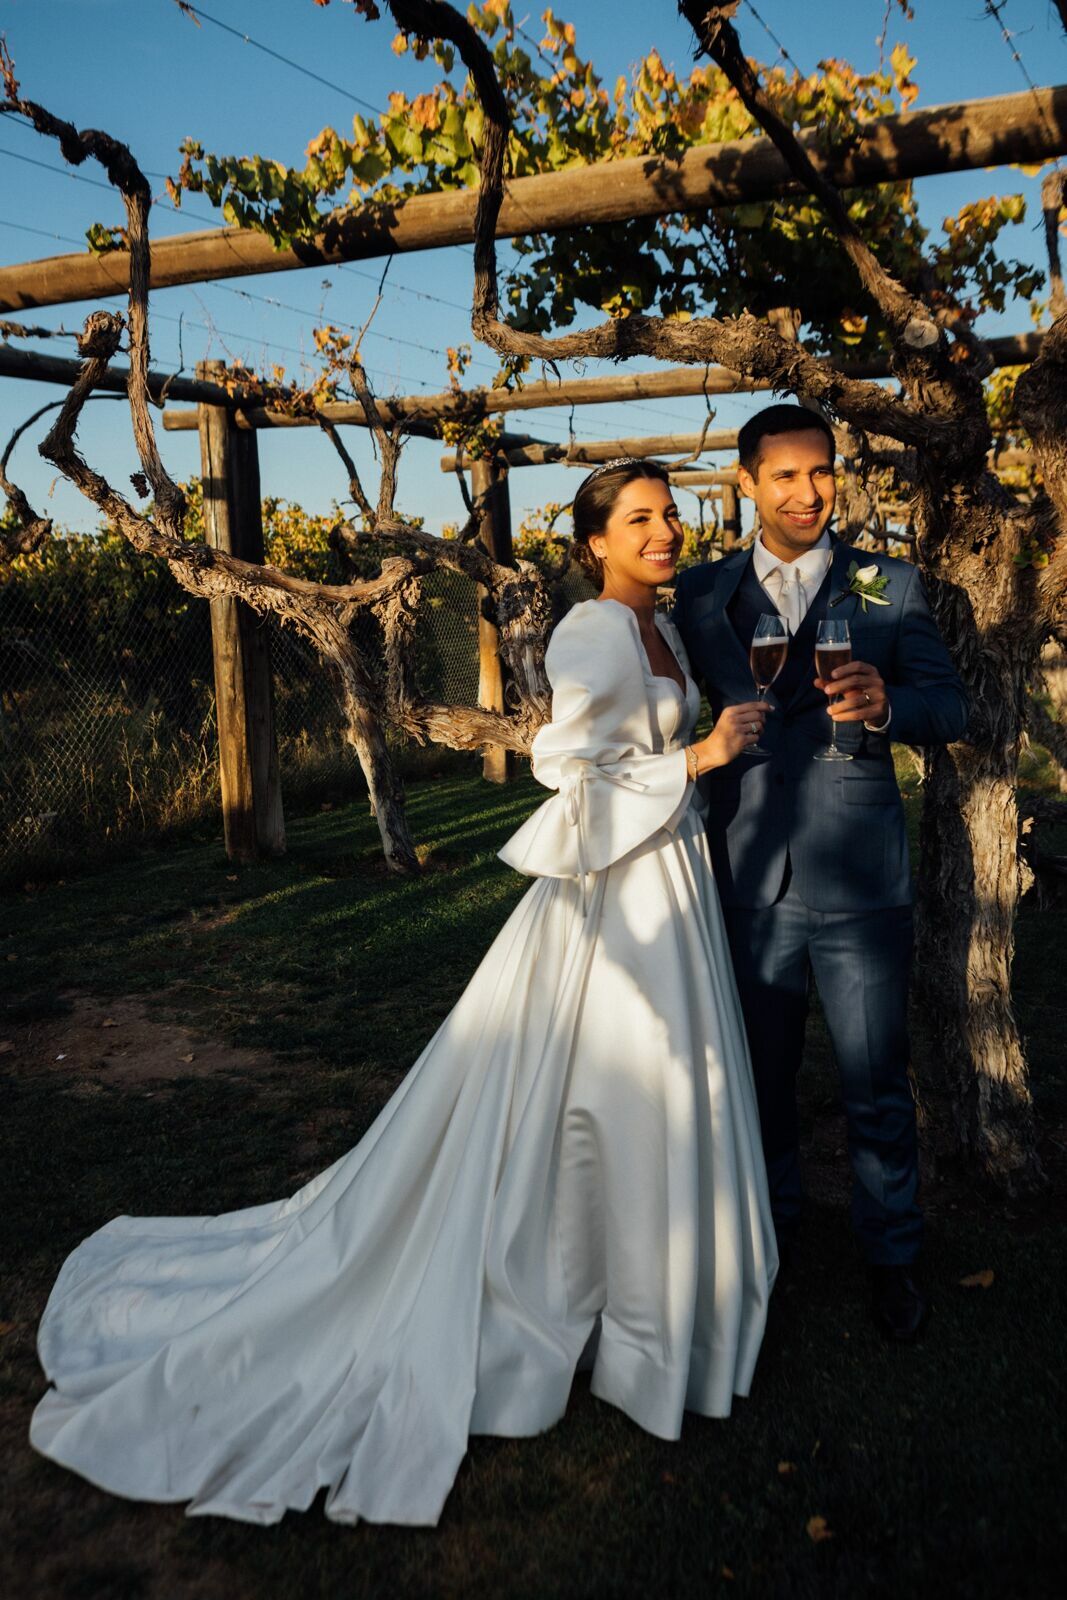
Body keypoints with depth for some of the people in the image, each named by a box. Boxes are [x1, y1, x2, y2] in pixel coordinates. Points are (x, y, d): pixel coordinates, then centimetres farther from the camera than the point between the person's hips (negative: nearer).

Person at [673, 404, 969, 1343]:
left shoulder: (890, 587, 3)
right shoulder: (701, 596, 6)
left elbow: (950, 708, -2)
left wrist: (886, 704, -22)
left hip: (859, 879, -1)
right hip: (749, 875, 2)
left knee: (876, 1085, 8)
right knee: (760, 1074, 17)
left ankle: (892, 1253, 31)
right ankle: (771, 1226, 40)